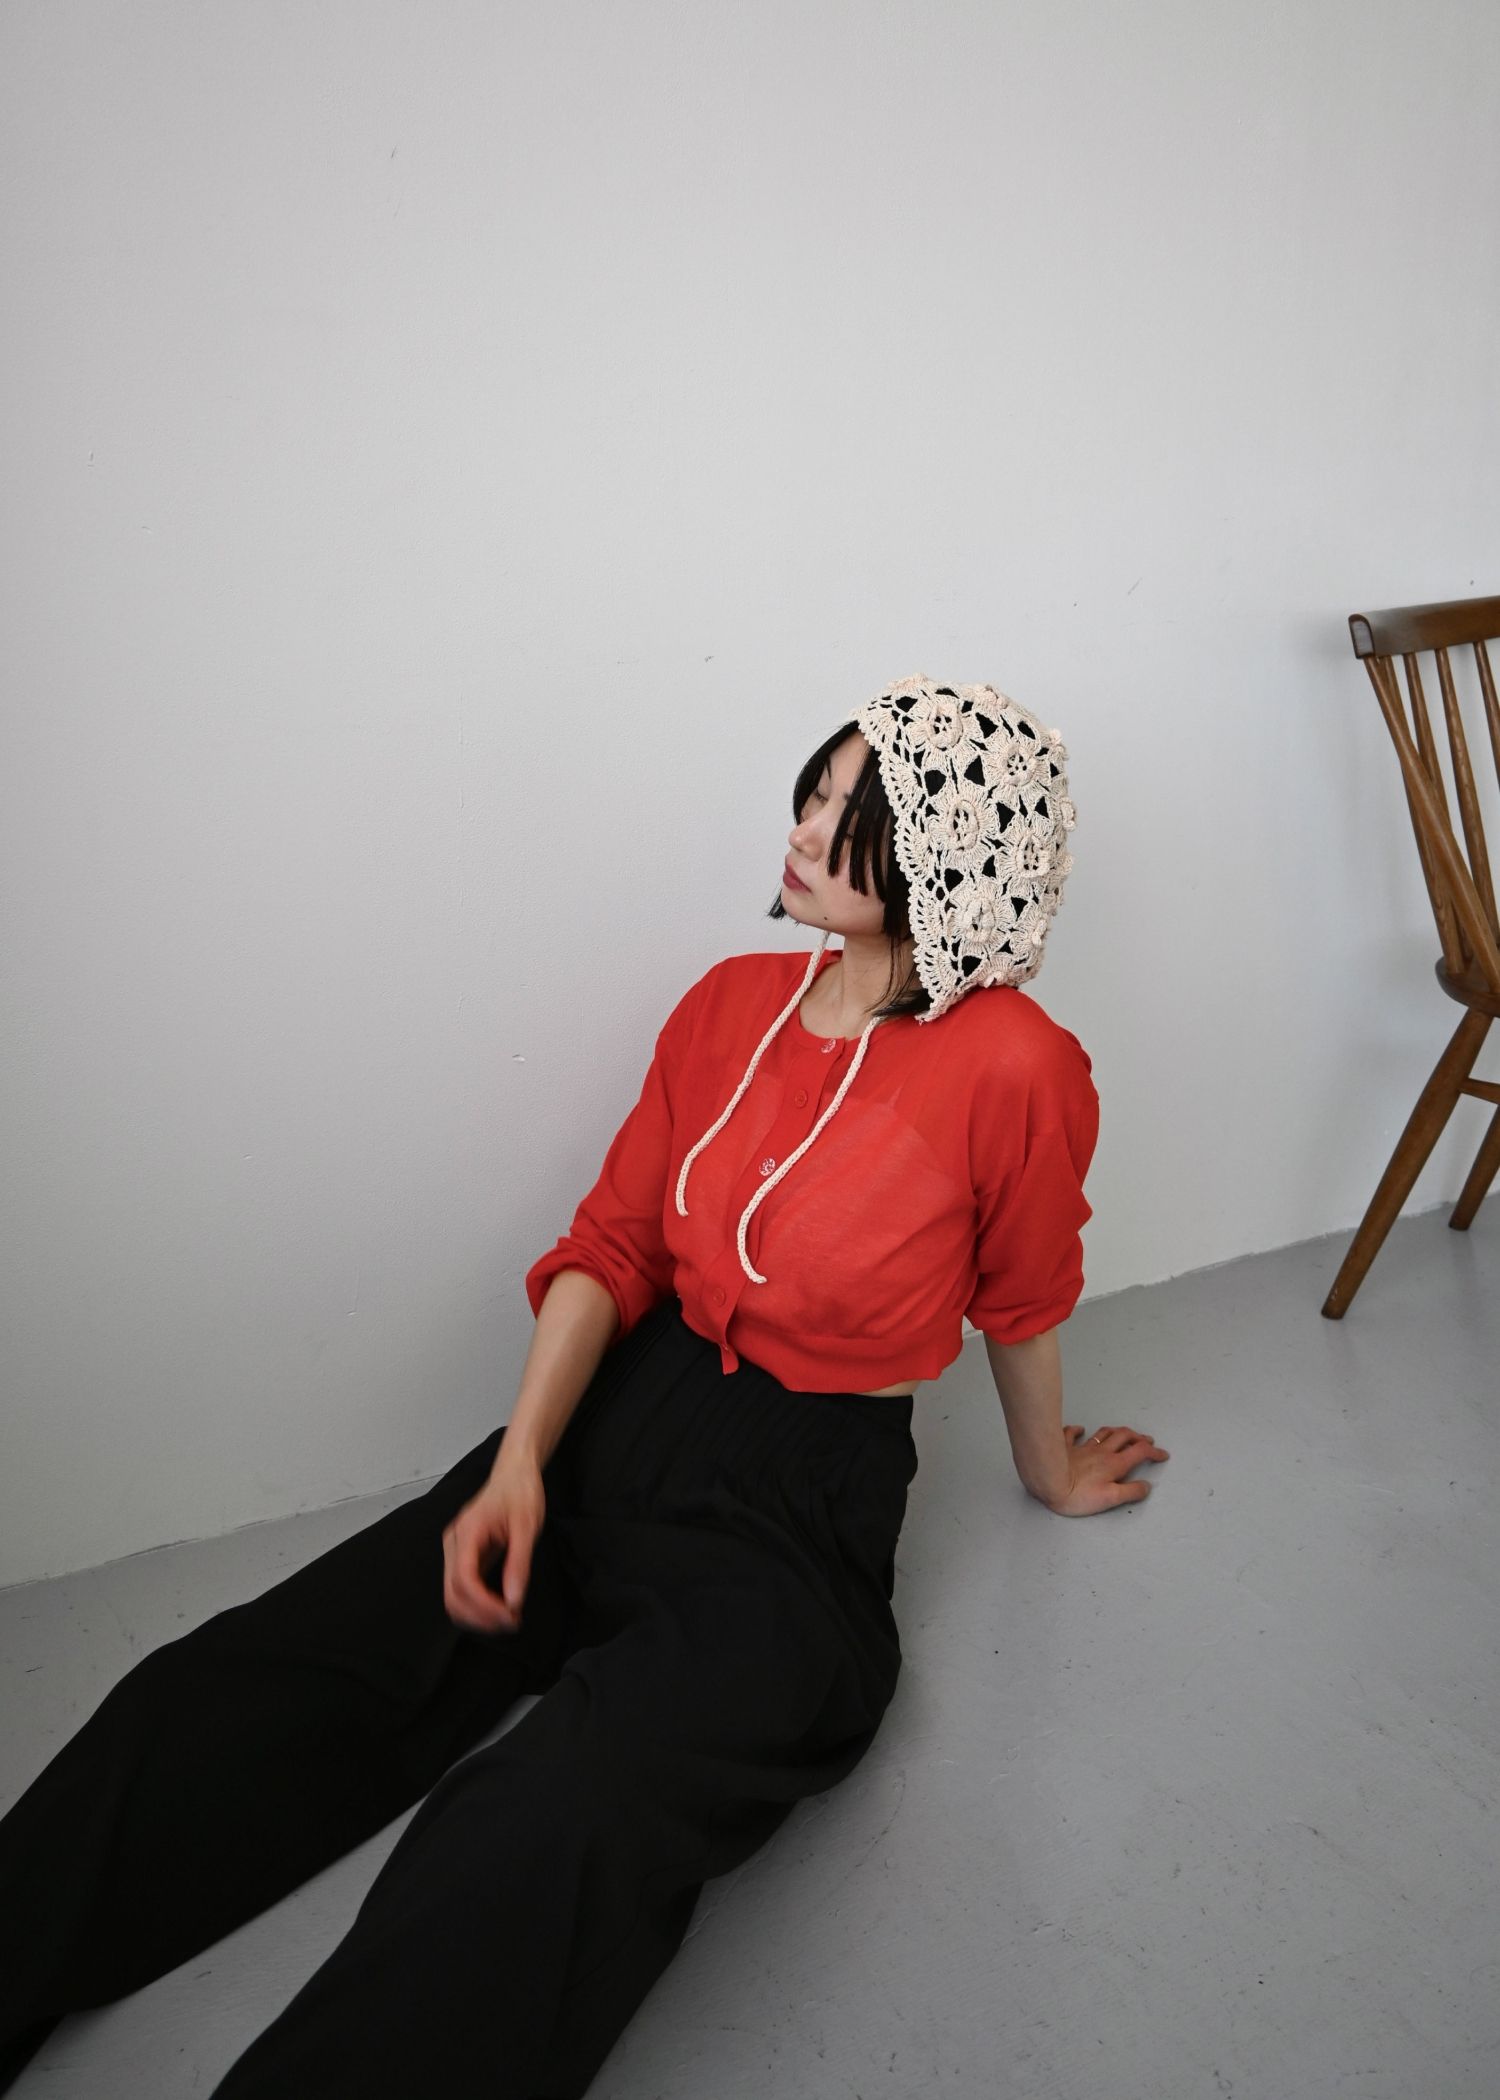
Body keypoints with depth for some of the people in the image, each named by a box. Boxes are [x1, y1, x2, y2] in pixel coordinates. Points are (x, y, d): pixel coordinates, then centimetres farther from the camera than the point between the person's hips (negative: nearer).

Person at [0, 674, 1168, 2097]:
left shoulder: (1013, 1066, -14)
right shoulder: (729, 1004, 3)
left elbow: (1021, 1308, 2)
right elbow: (613, 1242, 5)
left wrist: (1051, 1475, 19)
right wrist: (519, 1460, -7)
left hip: (795, 1516, -5)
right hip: (616, 1429, 6)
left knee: (534, 1861, -31)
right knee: (218, 1699, -10)